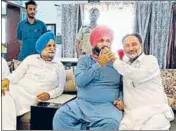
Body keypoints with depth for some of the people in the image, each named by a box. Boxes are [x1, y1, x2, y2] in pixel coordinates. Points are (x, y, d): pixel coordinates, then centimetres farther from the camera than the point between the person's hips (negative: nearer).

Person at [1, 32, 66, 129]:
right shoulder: (31, 58, 15)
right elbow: (18, 73, 5)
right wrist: (7, 79, -17)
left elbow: (60, 88, 8)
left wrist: (49, 94, -12)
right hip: (17, 89, 2)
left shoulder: (59, 66, 13)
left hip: (33, 98, -2)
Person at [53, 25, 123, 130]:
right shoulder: (84, 59, 9)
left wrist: (120, 100, -8)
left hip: (107, 106, 0)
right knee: (60, 116, -22)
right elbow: (79, 81, -7)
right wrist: (99, 64, -9)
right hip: (81, 103, 1)